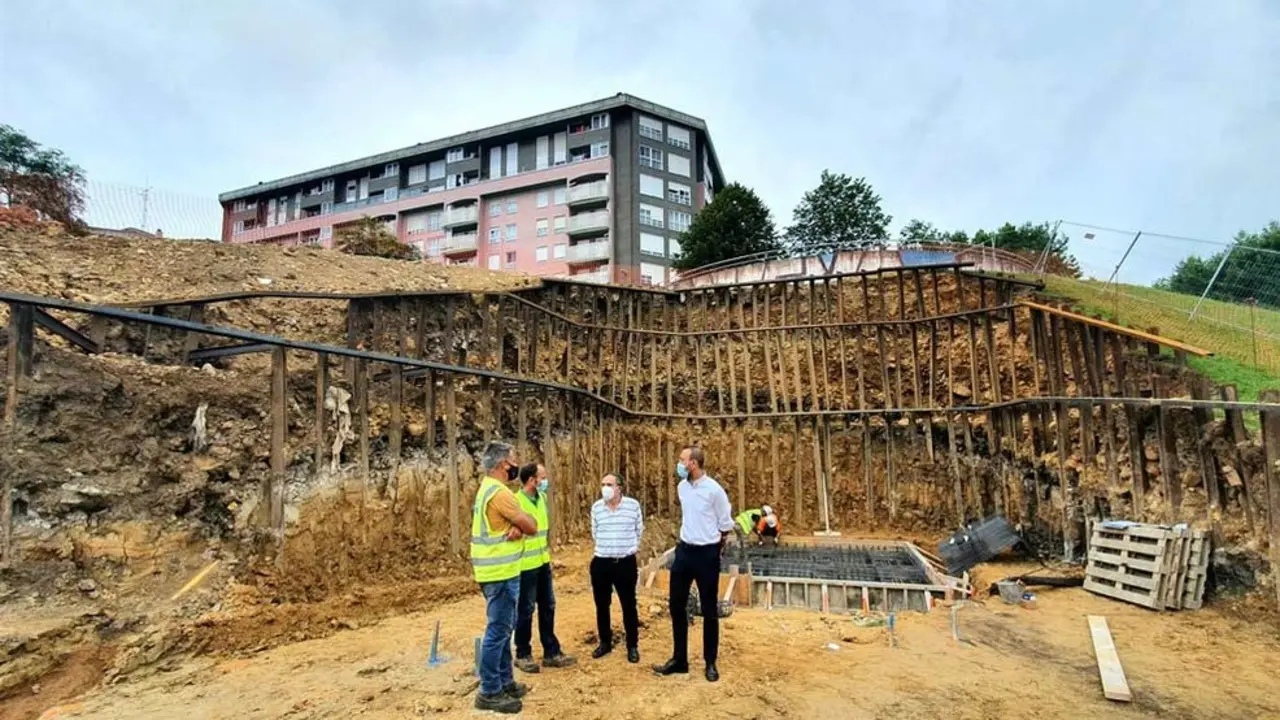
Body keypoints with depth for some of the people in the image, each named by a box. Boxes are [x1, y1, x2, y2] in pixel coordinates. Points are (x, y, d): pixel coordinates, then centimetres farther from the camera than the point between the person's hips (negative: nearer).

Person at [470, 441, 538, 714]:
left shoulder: (487, 489, 11)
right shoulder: (498, 492, -21)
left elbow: (521, 524, 8)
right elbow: (531, 526, -18)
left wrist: (516, 527, -13)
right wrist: (522, 524, 2)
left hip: (498, 571, 10)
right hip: (501, 573, -10)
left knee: (503, 628, 18)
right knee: (498, 630, -2)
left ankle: (505, 681, 28)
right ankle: (489, 692, 8)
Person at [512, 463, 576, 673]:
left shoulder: (542, 497, 5)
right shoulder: (515, 501, -20)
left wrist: (547, 553, 7)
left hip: (542, 563, 8)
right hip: (525, 565, -8)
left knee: (547, 608, 15)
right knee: (525, 611, 6)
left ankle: (551, 652, 26)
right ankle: (523, 655, 23)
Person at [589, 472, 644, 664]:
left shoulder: (633, 505, -9)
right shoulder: (596, 507, -1)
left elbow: (639, 530, 8)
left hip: (626, 562, -2)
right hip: (600, 563, 3)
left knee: (629, 606, 6)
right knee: (602, 605, 12)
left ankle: (632, 646, 21)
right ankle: (605, 643, 30)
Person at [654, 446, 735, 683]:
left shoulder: (714, 490, -16)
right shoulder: (681, 487, 3)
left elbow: (726, 525, -5)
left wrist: (711, 544, 7)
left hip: (707, 553, -6)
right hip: (684, 550, 6)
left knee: (709, 610, 7)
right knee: (676, 605, 9)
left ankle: (710, 663, 21)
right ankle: (679, 659, 23)